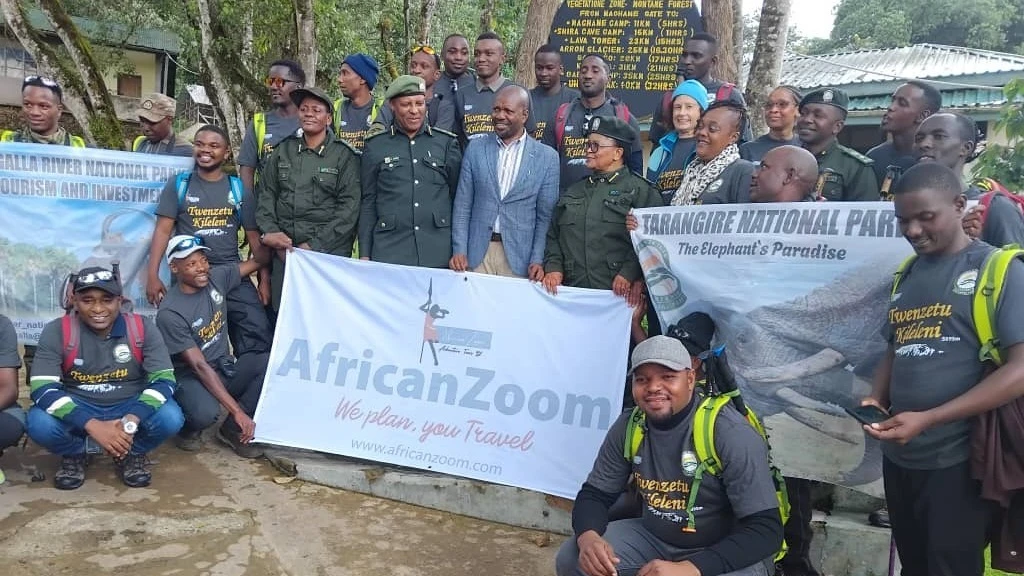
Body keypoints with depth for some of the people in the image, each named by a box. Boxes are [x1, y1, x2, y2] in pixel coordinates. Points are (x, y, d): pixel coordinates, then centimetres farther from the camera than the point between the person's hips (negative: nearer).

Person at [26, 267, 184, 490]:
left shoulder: (143, 328, -12)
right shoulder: (56, 331, -13)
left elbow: (164, 380, -15)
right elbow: (42, 388, -21)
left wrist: (132, 420, -33)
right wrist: (92, 426, -34)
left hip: (130, 407, 0)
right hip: (79, 410, 0)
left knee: (170, 418, -30)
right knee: (39, 423, -30)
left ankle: (133, 453, 4)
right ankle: (74, 455, 5)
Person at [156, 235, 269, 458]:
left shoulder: (217, 278, -3)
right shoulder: (170, 313, -20)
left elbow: (256, 263, 11)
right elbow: (199, 367, -23)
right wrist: (237, 411, -28)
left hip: (225, 368, 6)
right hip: (191, 378, -6)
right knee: (205, 413, -38)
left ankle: (233, 430, -5)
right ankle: (189, 428, 3)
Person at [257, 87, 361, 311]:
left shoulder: (344, 155, 0)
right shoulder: (283, 151, 12)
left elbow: (349, 207, -6)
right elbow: (266, 194, 14)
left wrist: (315, 245, -11)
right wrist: (269, 232, -2)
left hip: (329, 252, -3)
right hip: (284, 252, 4)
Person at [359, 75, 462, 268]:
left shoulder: (447, 143, 8)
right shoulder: (375, 146, 8)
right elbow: (368, 203, 9)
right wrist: (364, 254, 4)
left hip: (439, 255, 1)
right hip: (389, 253, 0)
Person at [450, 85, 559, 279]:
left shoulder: (547, 157, 0)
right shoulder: (475, 149, 5)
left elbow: (545, 215, 0)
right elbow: (462, 206, 5)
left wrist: (538, 260, -7)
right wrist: (459, 251, -3)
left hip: (519, 257, -1)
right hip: (477, 254, 1)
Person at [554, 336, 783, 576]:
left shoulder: (731, 434, -23)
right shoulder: (629, 427, -6)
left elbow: (765, 530, -25)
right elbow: (595, 494, 2)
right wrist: (587, 536, -22)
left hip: (728, 554, -5)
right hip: (654, 538, 5)